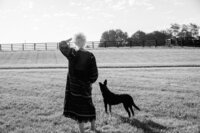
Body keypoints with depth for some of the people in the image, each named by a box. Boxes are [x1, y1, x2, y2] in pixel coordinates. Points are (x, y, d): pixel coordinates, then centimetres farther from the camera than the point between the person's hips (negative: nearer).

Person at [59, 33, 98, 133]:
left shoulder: (72, 54, -15)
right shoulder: (90, 56, -11)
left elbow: (62, 45, 5)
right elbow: (94, 73, -7)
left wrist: (67, 41, 24)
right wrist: (91, 81, 10)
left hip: (74, 85, -2)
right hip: (86, 85, 3)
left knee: (78, 106, 5)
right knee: (88, 104, 19)